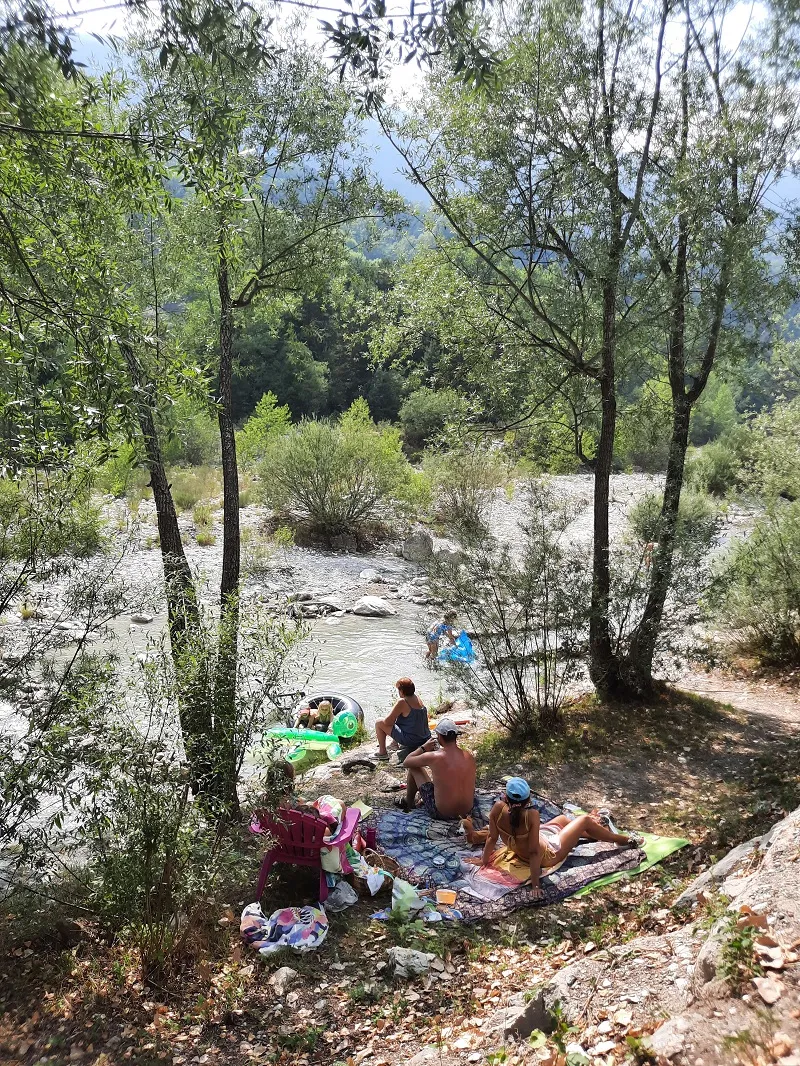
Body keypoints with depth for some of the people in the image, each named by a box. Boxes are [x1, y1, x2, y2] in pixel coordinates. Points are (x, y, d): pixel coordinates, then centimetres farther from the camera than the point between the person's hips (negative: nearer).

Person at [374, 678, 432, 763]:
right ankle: (395, 744, 37)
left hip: (411, 740, -9)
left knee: (379, 723, 1)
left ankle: (382, 753, 9)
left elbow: (387, 722, -15)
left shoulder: (402, 702, -19)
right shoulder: (417, 698, 5)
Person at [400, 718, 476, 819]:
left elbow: (406, 762, -4)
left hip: (441, 813, -5)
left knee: (414, 768, 11)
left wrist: (423, 747, 7)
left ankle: (408, 803, 34)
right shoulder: (470, 756, -8)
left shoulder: (433, 757, -21)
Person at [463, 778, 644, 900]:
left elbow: (492, 838, -14)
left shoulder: (498, 808, -27)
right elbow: (534, 852, -34)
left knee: (563, 819, 27)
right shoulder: (531, 814, -39)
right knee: (585, 820, 8)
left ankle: (597, 833, 54)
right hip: (547, 854, -6)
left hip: (519, 851, 6)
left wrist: (483, 860, 2)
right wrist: (535, 885, -26)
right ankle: (624, 840, 31)